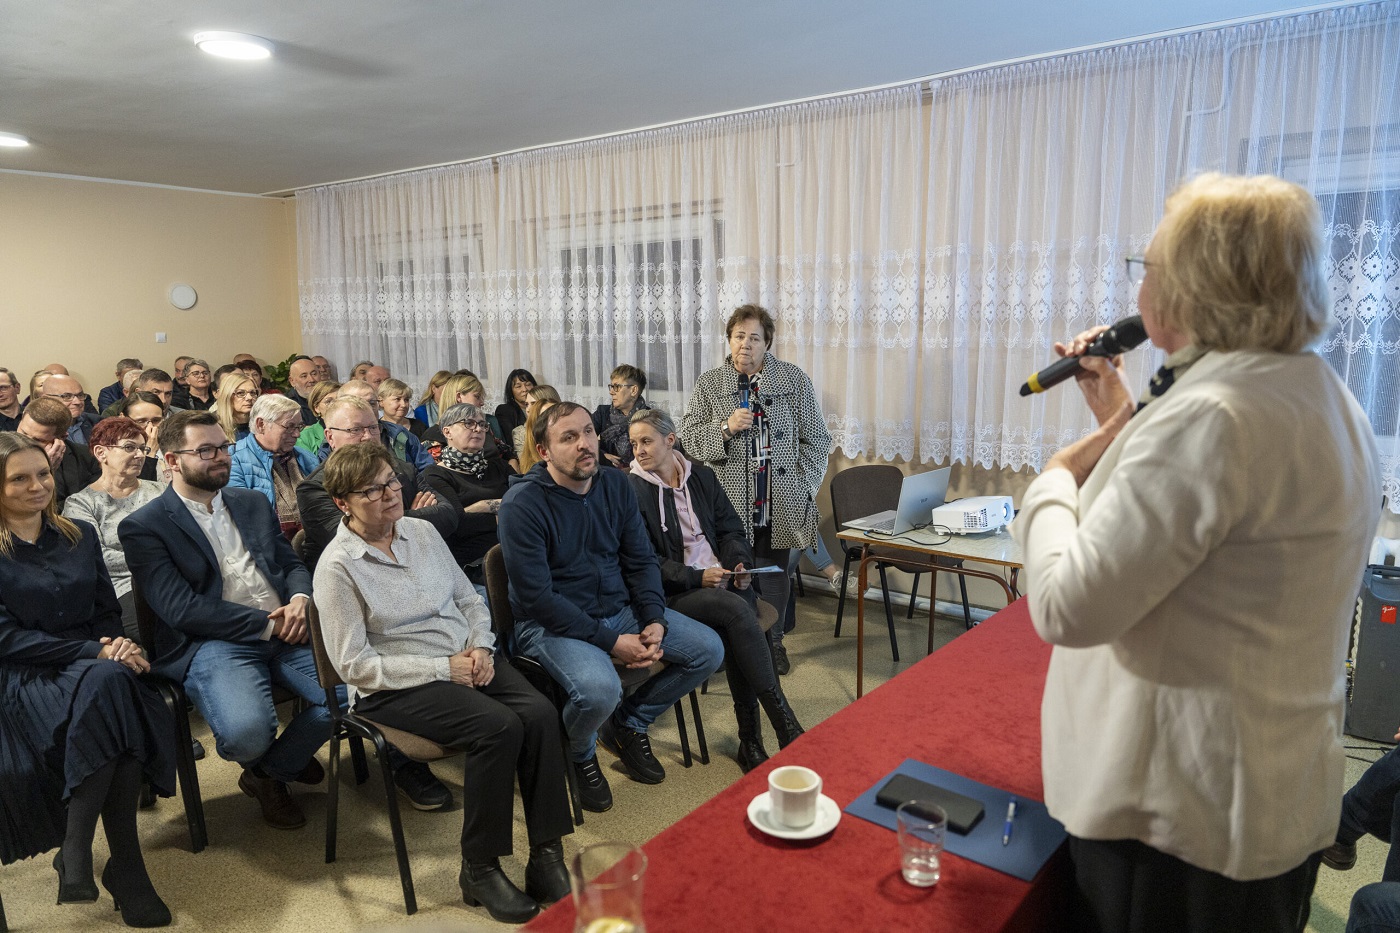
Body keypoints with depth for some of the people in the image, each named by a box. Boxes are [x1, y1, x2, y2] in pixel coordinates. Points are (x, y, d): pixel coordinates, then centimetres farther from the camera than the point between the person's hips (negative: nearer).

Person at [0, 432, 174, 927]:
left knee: (114, 682, -32)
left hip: (97, 666, 4)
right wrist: (95, 652, -18)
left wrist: (119, 645, -9)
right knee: (106, 683, -34)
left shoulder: (80, 535, 14)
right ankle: (123, 863, -25)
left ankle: (77, 854, -19)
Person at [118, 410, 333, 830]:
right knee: (247, 733, -33)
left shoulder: (253, 502, 19)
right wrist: (268, 623, -13)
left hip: (285, 631, 5)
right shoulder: (142, 527, 1)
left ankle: (271, 771, 11)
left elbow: (292, 564, 20)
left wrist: (299, 599, -5)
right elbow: (181, 609, -10)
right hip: (211, 643, -5)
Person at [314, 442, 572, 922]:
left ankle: (547, 858, -12)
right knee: (498, 726, -29)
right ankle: (479, 868, -10)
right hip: (395, 687, -5)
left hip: (465, 662, 6)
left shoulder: (423, 531, 8)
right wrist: (443, 669, -16)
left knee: (540, 713, -21)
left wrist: (480, 648, -5)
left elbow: (470, 600, 15)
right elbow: (354, 664, -12)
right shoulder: (337, 567, -10)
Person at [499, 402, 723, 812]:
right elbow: (536, 597, -21)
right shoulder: (523, 503, -18)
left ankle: (628, 723, 18)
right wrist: (611, 642, -21)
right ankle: (578, 755, 4)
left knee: (709, 649, -3)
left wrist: (655, 621, -11)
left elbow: (641, 561, 6)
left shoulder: (616, 485, 1)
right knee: (599, 689, -35)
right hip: (552, 623, -6)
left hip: (620, 608, 7)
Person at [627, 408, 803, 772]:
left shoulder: (701, 475, 13)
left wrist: (740, 563, -3)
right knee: (737, 611, -31)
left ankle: (750, 738, -19)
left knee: (735, 627, -29)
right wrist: (697, 577, -15)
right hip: (674, 594, -4)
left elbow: (730, 529, 17)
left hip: (722, 581, 4)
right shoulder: (632, 489, -3)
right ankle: (785, 724, -27)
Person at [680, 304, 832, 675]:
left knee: (774, 572, 10)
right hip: (731, 502, 0)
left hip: (781, 503, 1)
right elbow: (688, 437, 2)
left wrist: (803, 486, -2)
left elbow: (816, 440, 6)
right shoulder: (709, 383, 5)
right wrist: (726, 428, -15)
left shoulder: (795, 379, 4)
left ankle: (773, 641, 29)